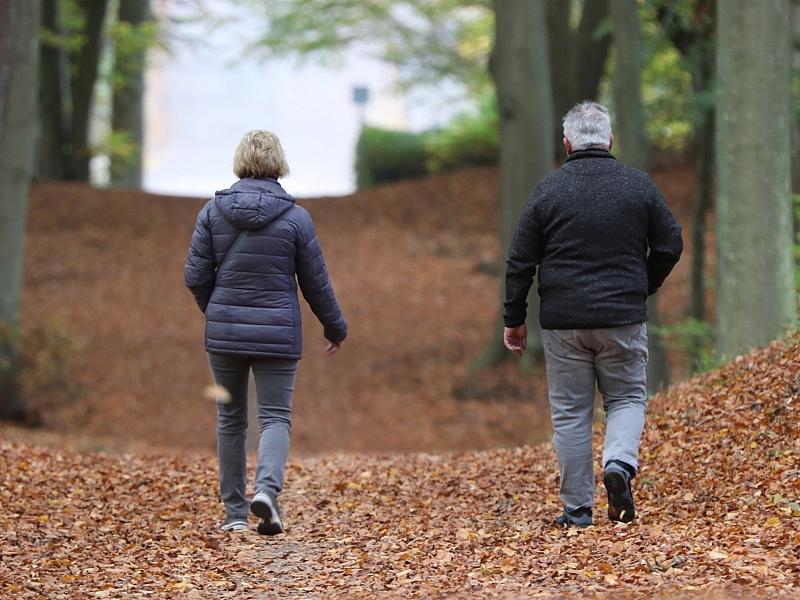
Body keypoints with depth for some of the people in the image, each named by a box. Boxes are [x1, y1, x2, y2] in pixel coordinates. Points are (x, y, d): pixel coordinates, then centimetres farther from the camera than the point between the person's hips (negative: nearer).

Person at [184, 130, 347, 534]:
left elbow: (196, 277, 0)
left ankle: (234, 512, 16)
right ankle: (267, 489, -23)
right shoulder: (295, 218, -6)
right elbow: (316, 284, 1)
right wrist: (336, 329, 16)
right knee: (276, 416, 3)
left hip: (224, 332, 2)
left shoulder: (213, 211, -2)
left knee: (230, 419, 13)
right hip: (277, 334, -2)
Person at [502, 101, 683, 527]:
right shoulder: (638, 185, 1)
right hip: (623, 320, 0)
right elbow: (670, 245, 5)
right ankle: (620, 462, -14)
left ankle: (577, 509, 7)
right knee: (627, 397, 15)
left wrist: (514, 319, 9)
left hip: (563, 322, 0)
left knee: (570, 413, 7)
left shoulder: (548, 191, -2)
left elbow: (520, 263, 0)